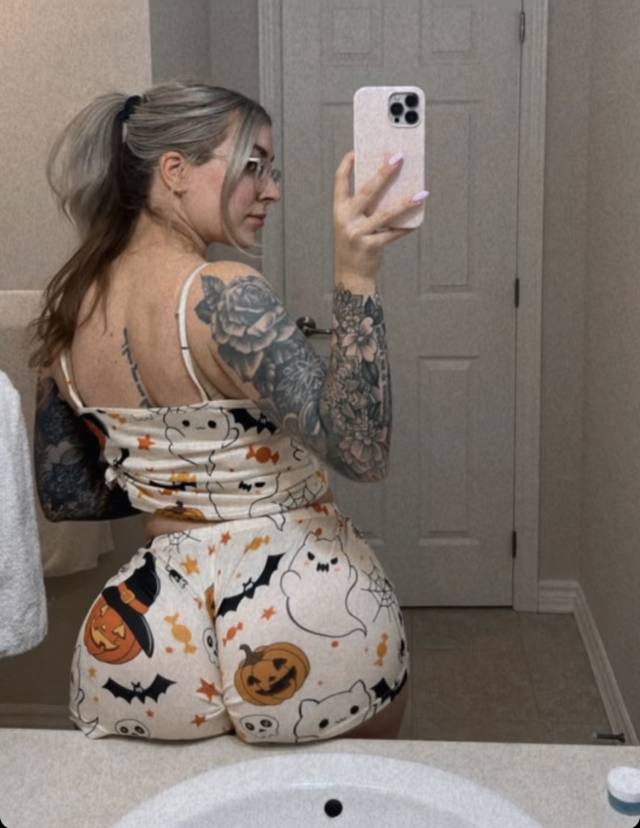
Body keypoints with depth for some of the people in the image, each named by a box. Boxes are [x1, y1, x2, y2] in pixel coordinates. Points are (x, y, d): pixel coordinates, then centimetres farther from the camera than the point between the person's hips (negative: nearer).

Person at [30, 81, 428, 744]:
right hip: (307, 610, -5)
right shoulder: (221, 296, -20)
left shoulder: (68, 307, 2)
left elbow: (63, 496, 10)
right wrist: (355, 280, -33)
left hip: (152, 627, 6)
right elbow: (362, 453, -28)